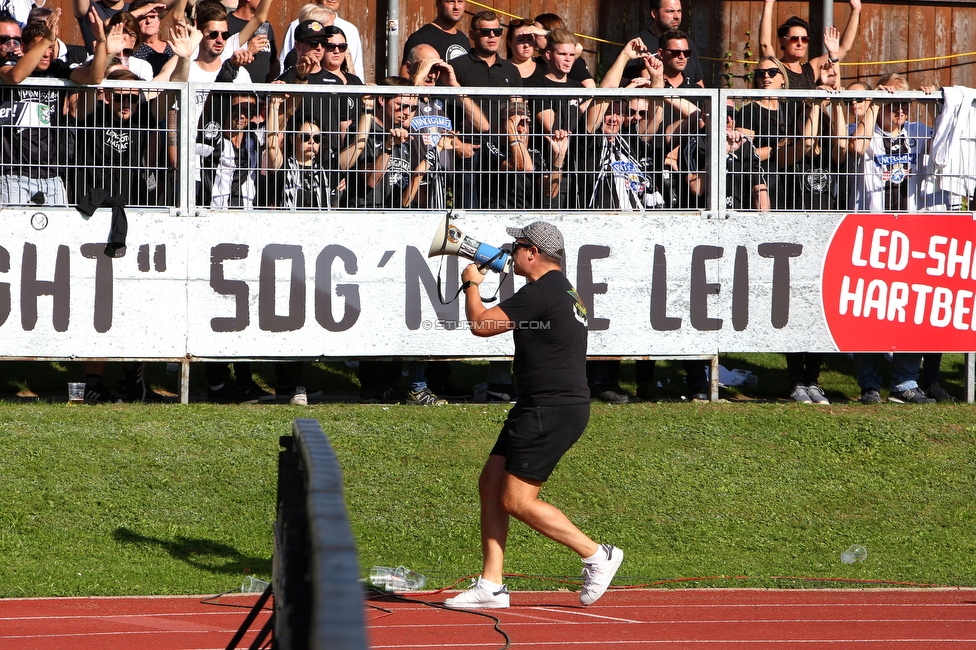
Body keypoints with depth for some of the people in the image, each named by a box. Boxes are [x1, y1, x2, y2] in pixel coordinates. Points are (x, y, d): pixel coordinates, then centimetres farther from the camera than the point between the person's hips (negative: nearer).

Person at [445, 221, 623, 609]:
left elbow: (481, 324, -16)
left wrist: (472, 285, 2)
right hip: (539, 408, 11)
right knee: (490, 485, 8)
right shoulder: (564, 292, 17)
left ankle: (597, 556, -2)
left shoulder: (542, 293, -17)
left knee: (517, 501, -10)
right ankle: (491, 586, 7)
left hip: (553, 412, -11)